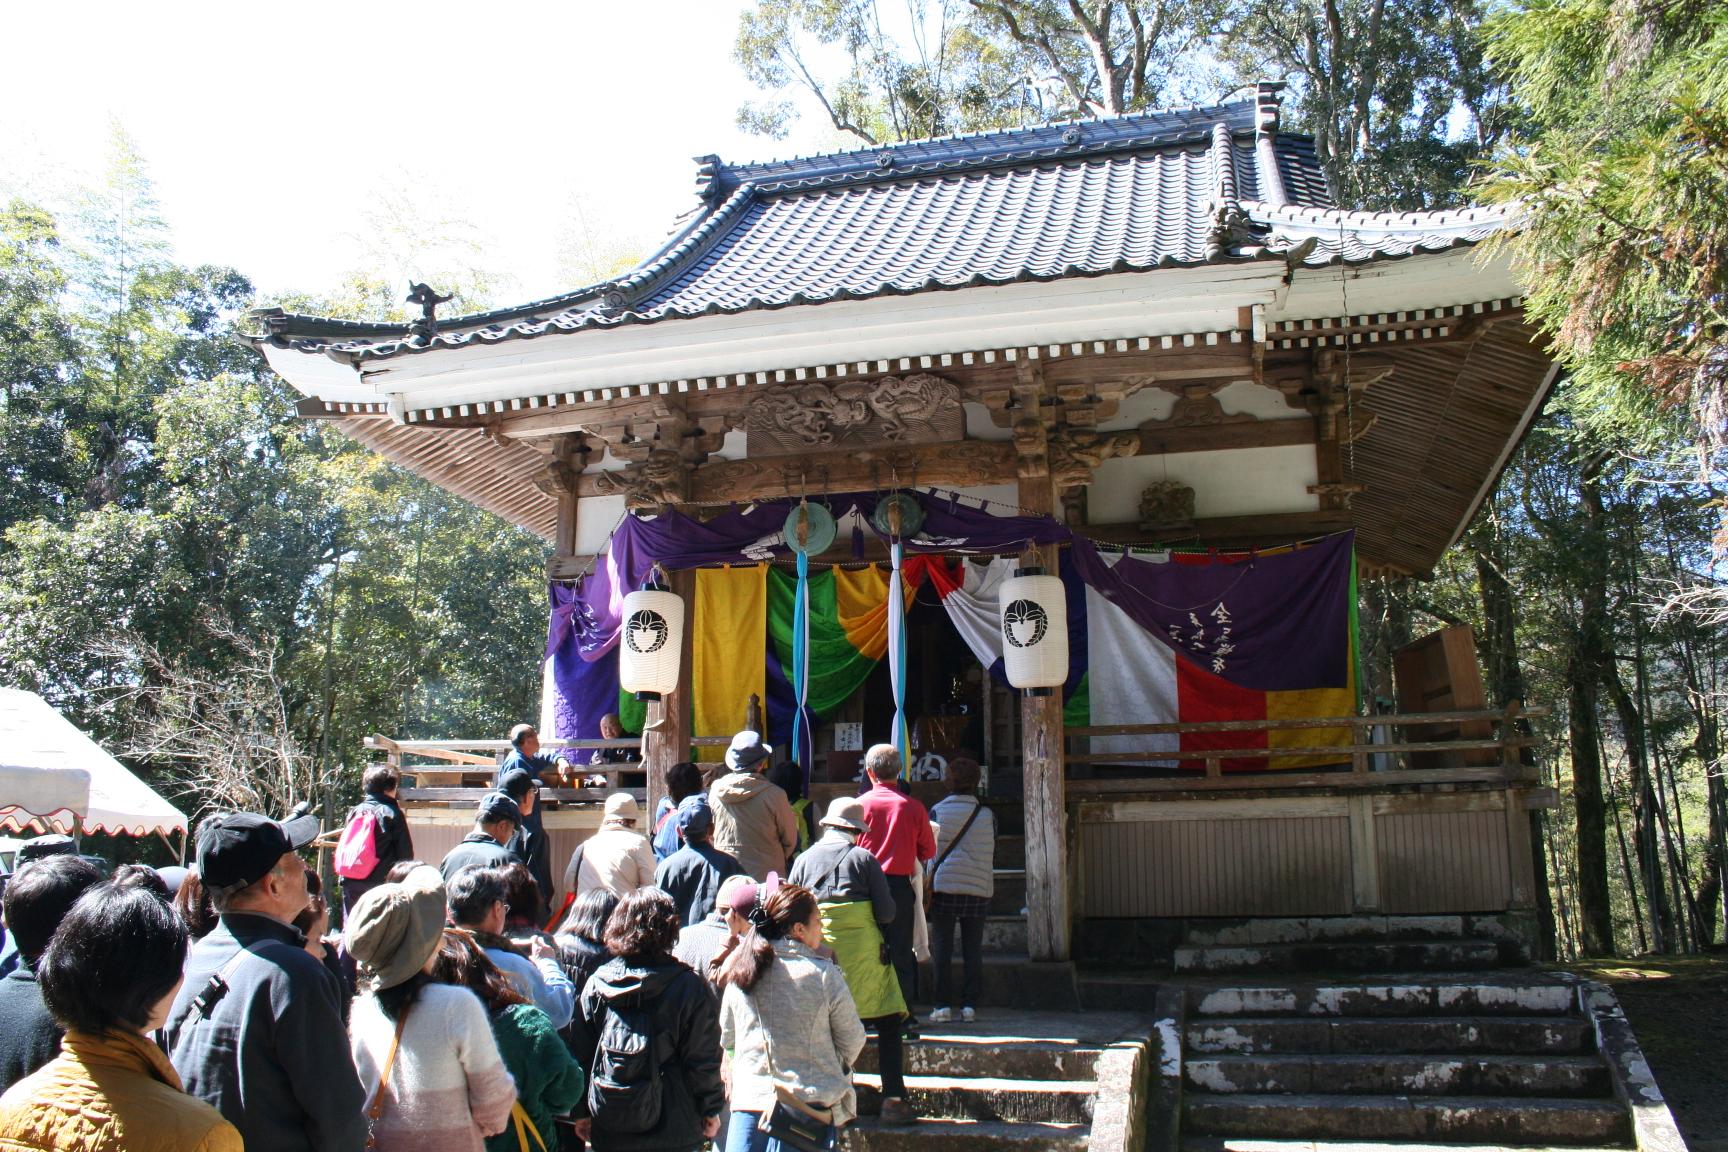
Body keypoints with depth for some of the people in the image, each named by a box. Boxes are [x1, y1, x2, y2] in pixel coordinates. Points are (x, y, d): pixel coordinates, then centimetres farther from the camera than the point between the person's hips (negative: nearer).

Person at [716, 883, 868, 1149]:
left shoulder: (739, 975, 0)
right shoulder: (824, 975, -9)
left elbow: (726, 1039, 13)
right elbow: (852, 1040, 0)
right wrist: (835, 1069, 22)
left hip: (749, 1101, 2)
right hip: (814, 1105, -2)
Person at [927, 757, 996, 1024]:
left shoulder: (937, 811, -3)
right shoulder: (987, 815, 1)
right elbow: (993, 854, 8)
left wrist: (927, 887, 6)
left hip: (943, 885, -1)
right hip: (978, 889, 2)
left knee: (942, 949, 4)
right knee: (973, 949, 8)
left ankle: (943, 1005, 2)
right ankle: (970, 1005, 6)